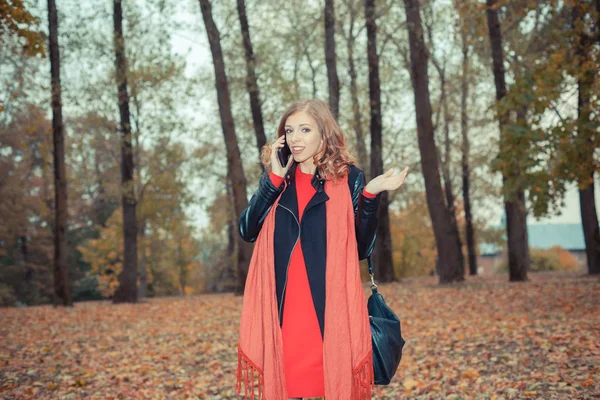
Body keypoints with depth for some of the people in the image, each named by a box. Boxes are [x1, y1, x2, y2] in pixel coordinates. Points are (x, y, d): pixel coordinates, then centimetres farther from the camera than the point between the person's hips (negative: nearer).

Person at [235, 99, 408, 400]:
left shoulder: (348, 178, 1)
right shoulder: (276, 179, 10)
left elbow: (362, 248, 0)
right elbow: (247, 231, -2)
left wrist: (371, 195, -12)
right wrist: (274, 178, -7)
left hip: (331, 306, -2)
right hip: (284, 306, 2)